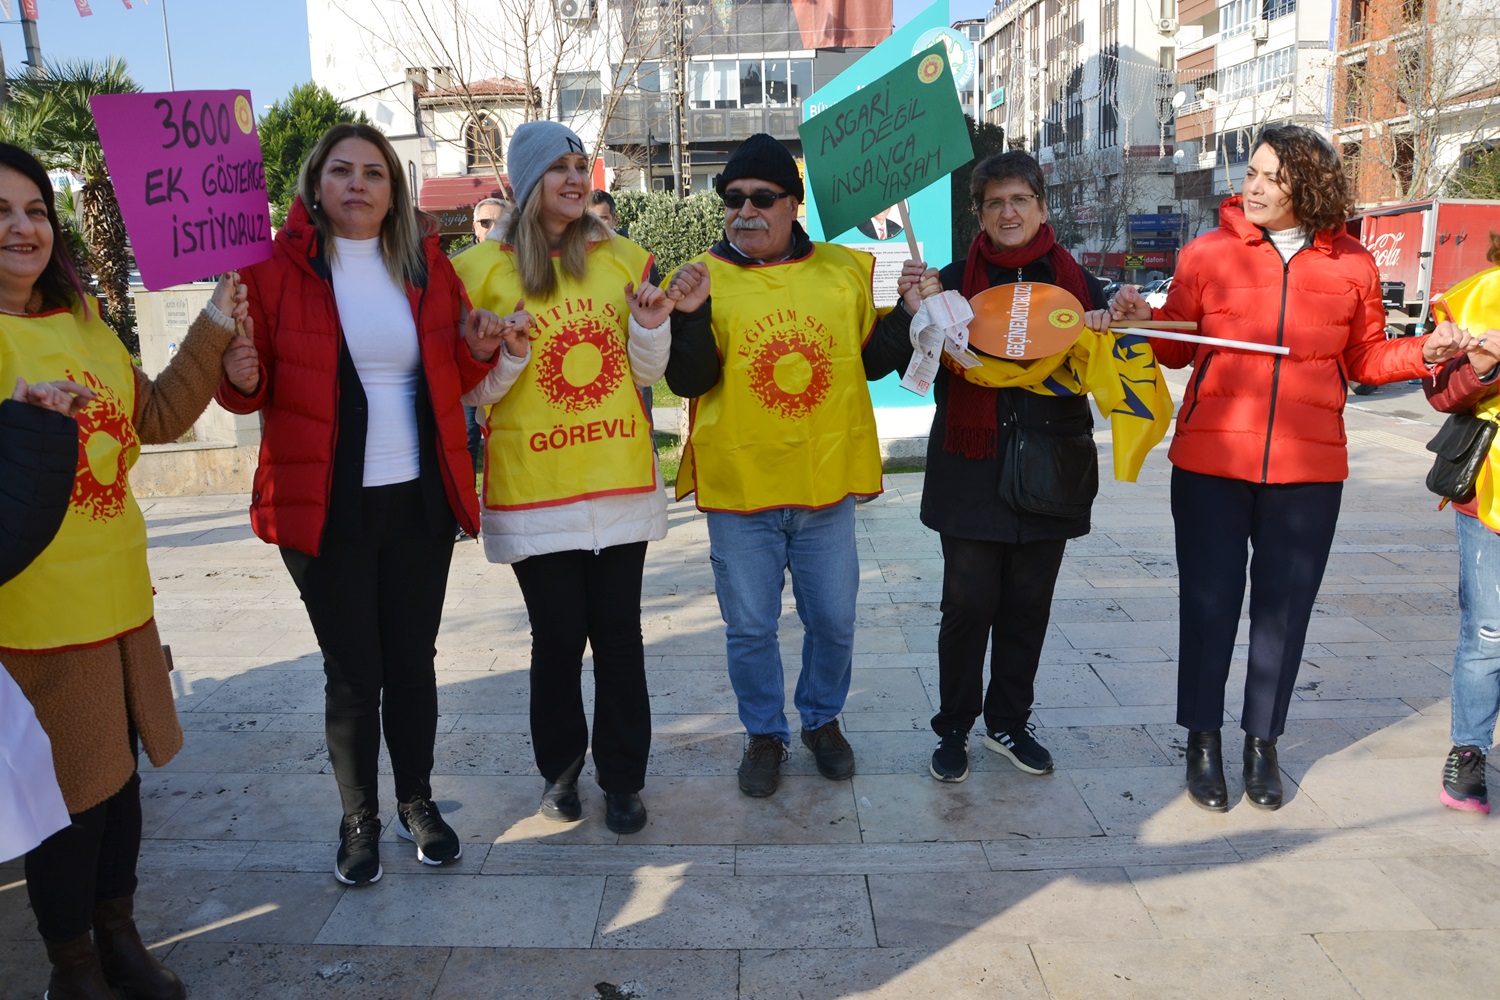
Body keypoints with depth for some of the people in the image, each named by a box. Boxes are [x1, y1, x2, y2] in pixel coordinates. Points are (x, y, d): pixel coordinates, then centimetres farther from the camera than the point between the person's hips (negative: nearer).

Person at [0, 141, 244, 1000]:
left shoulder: (81, 321, 10)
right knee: (72, 793, 5)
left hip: (119, 592, 7)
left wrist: (215, 332, 4)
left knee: (120, 772, 18)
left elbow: (156, 418, 12)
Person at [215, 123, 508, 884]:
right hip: (325, 507, -2)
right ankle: (359, 818, 26)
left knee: (413, 662, 12)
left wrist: (477, 350, -8)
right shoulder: (274, 268, -3)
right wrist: (241, 378, -23)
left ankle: (417, 801, 31)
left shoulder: (428, 266, 6)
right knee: (352, 672, 6)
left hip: (420, 502, 3)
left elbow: (452, 378, 13)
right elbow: (250, 391, -1)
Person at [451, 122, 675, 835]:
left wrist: (652, 326, -6)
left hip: (620, 479, 2)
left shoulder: (622, 258, 9)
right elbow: (473, 391, 2)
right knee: (559, 635, 5)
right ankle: (560, 768, 29)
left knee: (619, 633, 6)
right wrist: (509, 355, -17)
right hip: (533, 484, -2)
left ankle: (622, 778, 22)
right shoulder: (484, 270, 0)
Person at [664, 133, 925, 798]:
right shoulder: (704, 277, -2)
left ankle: (822, 719, 38)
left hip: (825, 481, 2)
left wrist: (907, 312, -6)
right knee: (750, 626, 10)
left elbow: (872, 360, 10)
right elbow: (688, 380, -9)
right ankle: (764, 732, 31)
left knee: (833, 620, 14)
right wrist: (691, 314, -24)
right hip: (739, 486, -1)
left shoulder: (845, 270, 4)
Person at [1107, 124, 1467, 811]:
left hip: (1308, 468, 1)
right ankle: (1203, 740, 22)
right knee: (1210, 600, 5)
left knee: (1284, 605, 9)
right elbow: (1177, 348, 6)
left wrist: (1425, 352, -4)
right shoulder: (1209, 253, 1)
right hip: (1212, 461, -1)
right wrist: (1140, 317, -12)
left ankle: (1263, 742, 26)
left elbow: (1365, 358, 13)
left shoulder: (1353, 266, 4)